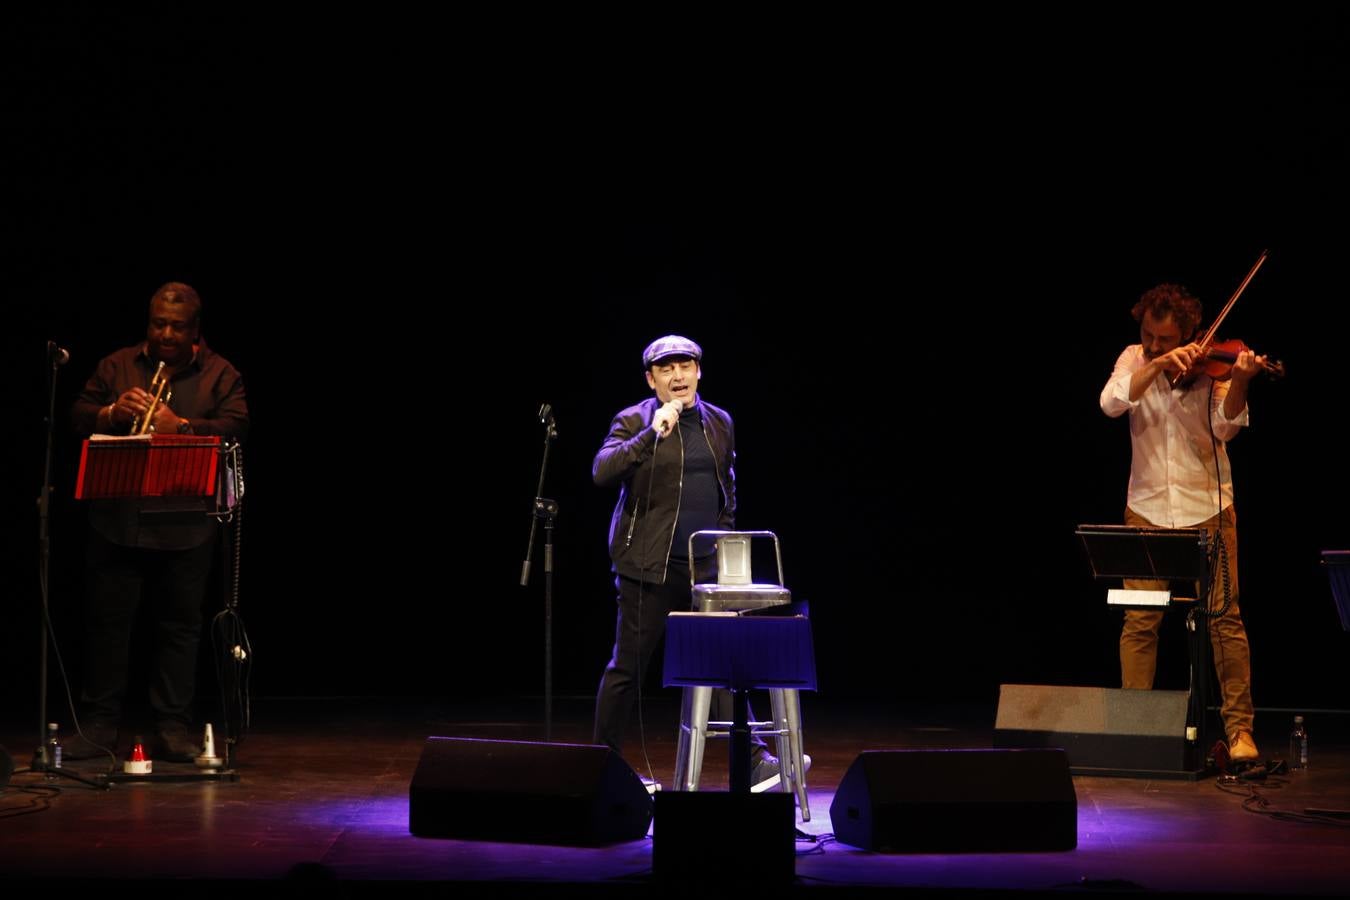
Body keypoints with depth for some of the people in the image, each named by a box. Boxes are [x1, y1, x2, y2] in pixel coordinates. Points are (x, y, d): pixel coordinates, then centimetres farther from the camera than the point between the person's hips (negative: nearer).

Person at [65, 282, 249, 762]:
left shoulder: (220, 374, 6)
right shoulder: (117, 366, 12)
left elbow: (234, 427, -7)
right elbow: (79, 416, 9)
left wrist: (181, 427, -20)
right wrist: (112, 413, -11)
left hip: (185, 527, -1)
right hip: (117, 519, 1)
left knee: (180, 624, 3)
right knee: (106, 619, 4)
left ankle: (173, 726, 9)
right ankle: (99, 722, 12)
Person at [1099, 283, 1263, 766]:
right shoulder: (1135, 359, 3)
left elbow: (1226, 425, -18)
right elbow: (1111, 403, -15)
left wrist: (1239, 380, -35)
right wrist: (1157, 365, -25)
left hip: (1206, 508, -2)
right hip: (1147, 509, 2)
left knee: (1224, 616, -3)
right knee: (1139, 620, 0)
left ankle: (1239, 727, 3)